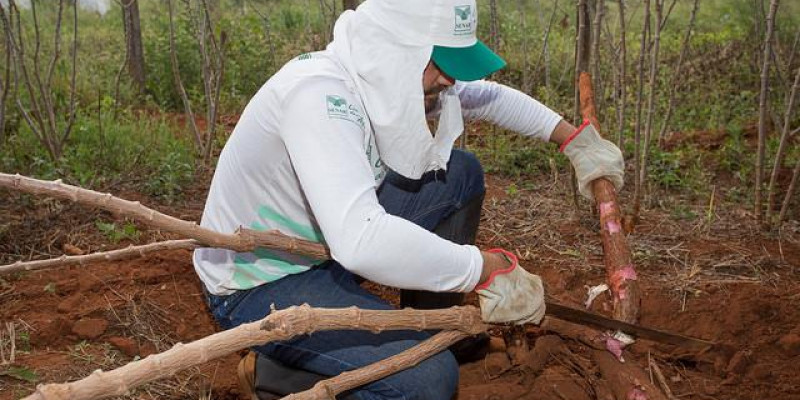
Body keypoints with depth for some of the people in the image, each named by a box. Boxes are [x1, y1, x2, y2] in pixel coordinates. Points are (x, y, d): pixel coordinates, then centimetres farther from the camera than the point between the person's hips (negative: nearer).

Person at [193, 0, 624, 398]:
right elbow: (361, 241, -45)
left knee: (459, 173, 4)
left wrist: (575, 138, 6)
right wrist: (490, 268, -36)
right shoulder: (321, 92, -33)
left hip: (327, 247, 8)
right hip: (257, 287, -8)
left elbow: (490, 97, 12)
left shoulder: (391, 74, -6)